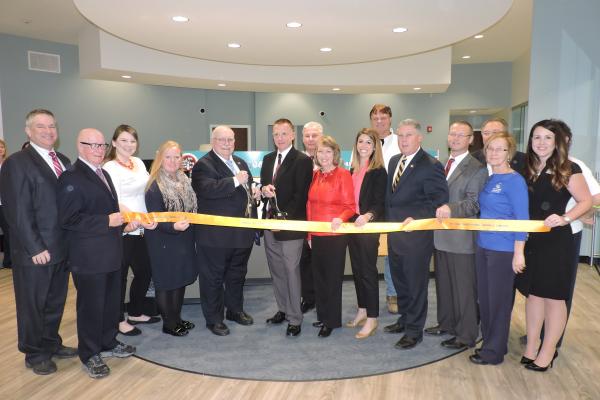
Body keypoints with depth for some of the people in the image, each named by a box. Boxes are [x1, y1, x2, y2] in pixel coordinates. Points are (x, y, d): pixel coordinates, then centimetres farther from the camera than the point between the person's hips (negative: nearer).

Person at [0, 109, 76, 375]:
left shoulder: (64, 162, 10)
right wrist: (35, 248, -18)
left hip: (61, 248, 7)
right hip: (34, 252, -6)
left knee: (55, 302, 19)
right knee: (32, 305, 11)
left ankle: (52, 344, 37)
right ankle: (35, 354, 29)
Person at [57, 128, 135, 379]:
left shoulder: (104, 174, 14)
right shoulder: (71, 178, -15)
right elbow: (68, 219, -21)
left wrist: (120, 222, 6)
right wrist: (107, 221, -23)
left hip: (111, 253, 8)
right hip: (88, 256, -8)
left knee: (111, 302, 18)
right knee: (91, 306, 5)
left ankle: (108, 343, 36)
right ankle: (89, 355, 22)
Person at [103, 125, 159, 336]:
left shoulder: (139, 162, 11)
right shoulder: (110, 167, -11)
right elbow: (114, 201, -20)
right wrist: (132, 218, -34)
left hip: (142, 229, 7)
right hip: (122, 231, -7)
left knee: (144, 272, 16)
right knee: (120, 275, 4)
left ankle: (135, 313, 34)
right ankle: (119, 320, 20)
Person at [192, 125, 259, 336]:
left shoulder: (240, 163, 15)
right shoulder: (203, 165, -11)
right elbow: (207, 190, -28)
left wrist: (253, 191, 7)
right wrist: (235, 181, -31)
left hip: (242, 232, 8)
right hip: (216, 234, -8)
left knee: (237, 274, 20)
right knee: (213, 277, 5)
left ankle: (235, 310, 37)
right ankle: (214, 319, 19)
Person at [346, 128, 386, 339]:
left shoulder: (378, 171, -9)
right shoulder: (353, 170, 12)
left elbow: (380, 203, -15)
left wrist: (368, 216, -32)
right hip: (352, 224, 7)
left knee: (368, 270, -2)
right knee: (357, 269, 13)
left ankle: (372, 319, 8)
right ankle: (362, 311, 27)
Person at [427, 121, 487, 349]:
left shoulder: (477, 169, -10)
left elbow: (473, 203, -19)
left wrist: (451, 209, -32)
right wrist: (436, 211, 6)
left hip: (462, 238, -7)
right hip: (441, 235, 8)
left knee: (464, 288, 3)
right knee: (443, 284, 19)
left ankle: (466, 334, 17)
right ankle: (446, 323, 35)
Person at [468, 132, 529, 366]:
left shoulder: (514, 180, -13)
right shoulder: (488, 179, 8)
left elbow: (522, 219, -15)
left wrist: (518, 253, -16)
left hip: (503, 250, -7)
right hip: (483, 246, 7)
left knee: (499, 300, 6)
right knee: (484, 297, 15)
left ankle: (495, 350, 21)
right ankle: (488, 342, 32)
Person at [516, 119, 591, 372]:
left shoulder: (568, 170, -7)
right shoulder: (527, 169, 8)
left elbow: (586, 201, -7)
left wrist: (564, 218, -22)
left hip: (556, 242, -5)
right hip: (530, 240, 5)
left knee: (553, 296, 5)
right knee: (532, 293, 12)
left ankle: (548, 351, 19)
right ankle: (532, 345, 25)